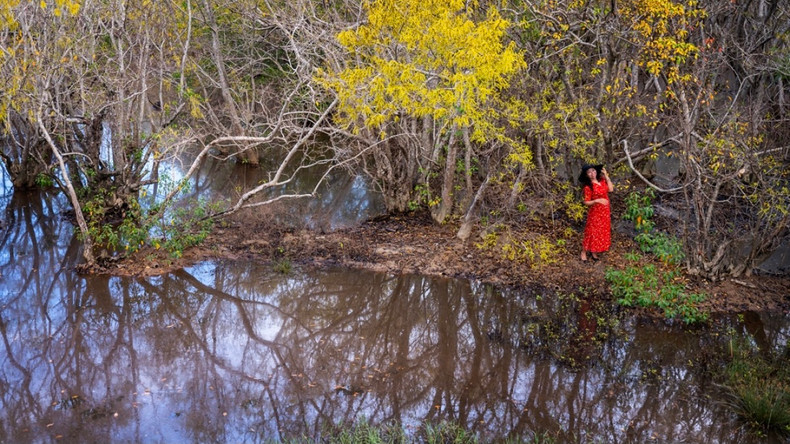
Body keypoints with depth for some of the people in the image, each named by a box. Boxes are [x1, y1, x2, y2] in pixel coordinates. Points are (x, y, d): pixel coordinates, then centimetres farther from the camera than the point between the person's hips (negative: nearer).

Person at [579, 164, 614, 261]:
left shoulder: (602, 180, 0)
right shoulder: (588, 187, -18)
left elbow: (610, 189, -10)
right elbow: (586, 202, -16)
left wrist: (606, 175, -8)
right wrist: (597, 200, -32)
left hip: (605, 212, 6)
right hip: (595, 212, -6)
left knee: (602, 232, 14)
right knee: (592, 232, 2)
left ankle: (594, 252, 29)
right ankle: (584, 252, 19)